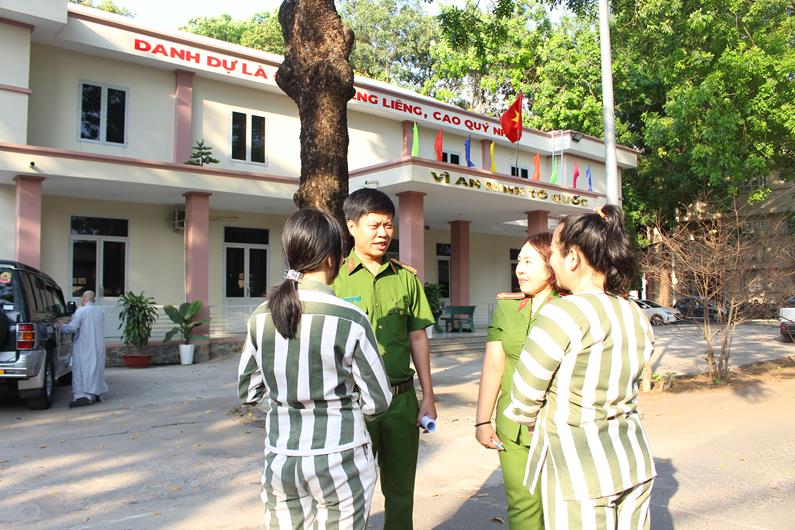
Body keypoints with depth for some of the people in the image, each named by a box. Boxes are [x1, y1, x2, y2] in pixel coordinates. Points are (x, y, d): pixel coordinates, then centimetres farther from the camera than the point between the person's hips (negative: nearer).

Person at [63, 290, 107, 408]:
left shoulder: (81, 311, -10)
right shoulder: (101, 312, 10)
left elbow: (73, 327, -15)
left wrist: (62, 327, 2)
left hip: (84, 347, -6)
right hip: (98, 347, 6)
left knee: (82, 369, -4)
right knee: (96, 368, 12)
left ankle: (83, 395, -13)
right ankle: (96, 394, 15)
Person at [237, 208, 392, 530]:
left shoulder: (260, 318, -4)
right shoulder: (351, 319, -15)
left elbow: (247, 392, 7)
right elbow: (378, 401, -8)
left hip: (280, 458, 4)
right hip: (339, 458, -3)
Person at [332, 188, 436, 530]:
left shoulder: (406, 277, 4)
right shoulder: (335, 277, -6)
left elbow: (417, 338, 8)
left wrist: (427, 396, 7)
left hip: (402, 398, 3)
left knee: (401, 490, 17)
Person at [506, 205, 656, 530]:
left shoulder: (562, 315, -18)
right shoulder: (639, 320, 4)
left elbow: (523, 403, -11)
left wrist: (540, 423, 10)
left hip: (579, 471, -7)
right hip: (636, 464, 7)